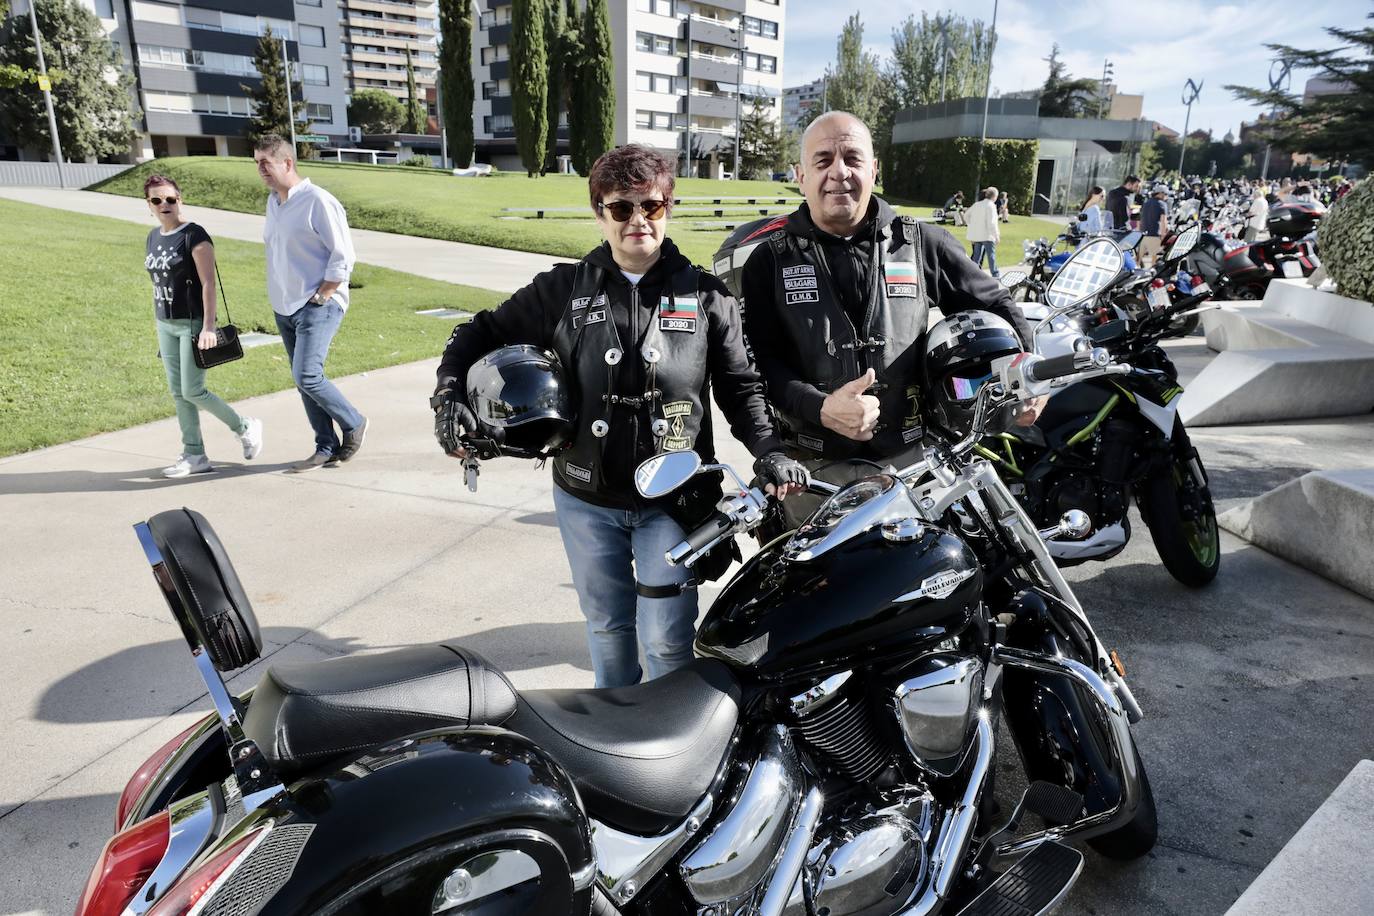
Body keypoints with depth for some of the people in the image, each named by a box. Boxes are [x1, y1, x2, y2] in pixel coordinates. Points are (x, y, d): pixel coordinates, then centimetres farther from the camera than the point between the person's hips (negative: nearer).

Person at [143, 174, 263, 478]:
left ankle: (245, 427, 12)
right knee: (177, 392, 6)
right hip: (166, 325, 7)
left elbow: (208, 283, -15)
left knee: (192, 391, -8)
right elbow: (157, 283, 17)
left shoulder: (194, 236, -10)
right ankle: (194, 456, 12)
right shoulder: (153, 237, 12)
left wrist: (208, 327, -21)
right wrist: (159, 324, 17)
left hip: (193, 324, -7)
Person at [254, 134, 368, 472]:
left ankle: (354, 424, 6)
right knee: (304, 381, 8)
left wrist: (319, 298, -14)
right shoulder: (273, 202, 14)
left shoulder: (318, 201, -11)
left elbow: (343, 257, -13)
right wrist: (279, 298, 13)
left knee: (307, 376, -17)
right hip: (284, 308, 8)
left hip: (319, 306, -8)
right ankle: (327, 448, 17)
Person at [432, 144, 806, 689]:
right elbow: (483, 334, 9)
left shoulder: (705, 296, 0)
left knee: (667, 638, 2)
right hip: (586, 499, 2)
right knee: (606, 625, 18)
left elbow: (740, 386, 2)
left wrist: (768, 450, -14)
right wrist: (450, 395, -8)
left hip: (672, 499, -1)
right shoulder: (564, 290, 1)